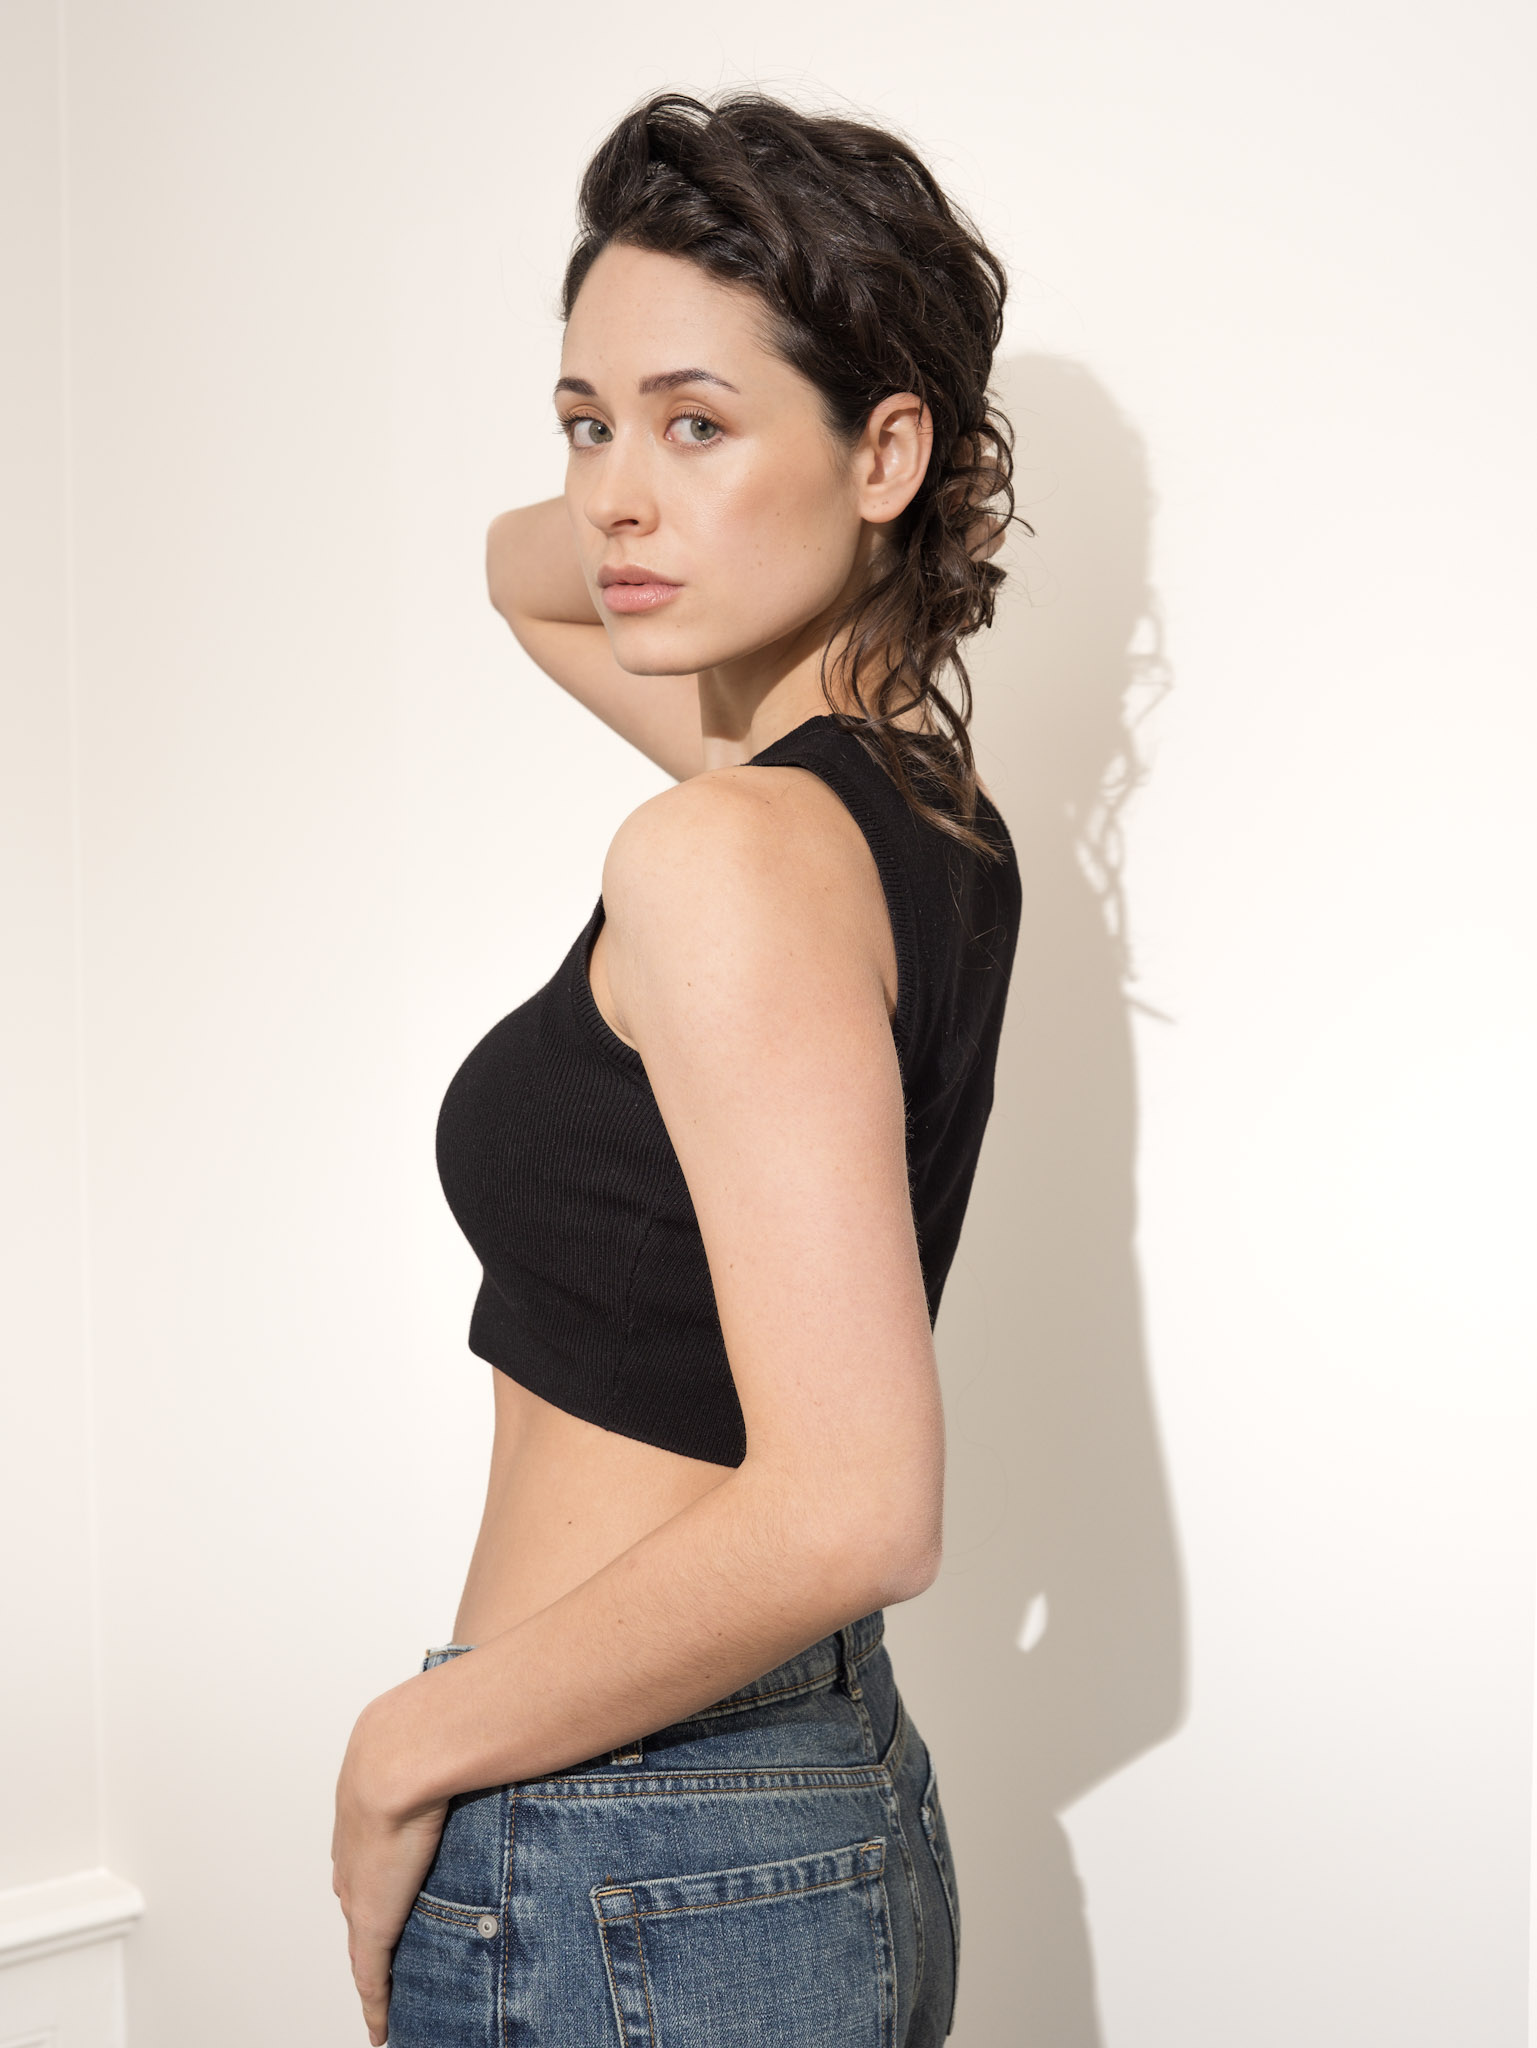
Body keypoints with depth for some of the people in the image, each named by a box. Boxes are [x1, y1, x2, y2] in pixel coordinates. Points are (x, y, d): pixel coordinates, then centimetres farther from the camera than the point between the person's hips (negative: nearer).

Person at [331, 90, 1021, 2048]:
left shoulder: (725, 856, -23)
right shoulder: (920, 795, 3)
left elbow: (848, 1508, -30)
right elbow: (527, 563, 22)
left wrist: (407, 1750, -17)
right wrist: (677, 505, 2)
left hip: (616, 1884, -8)